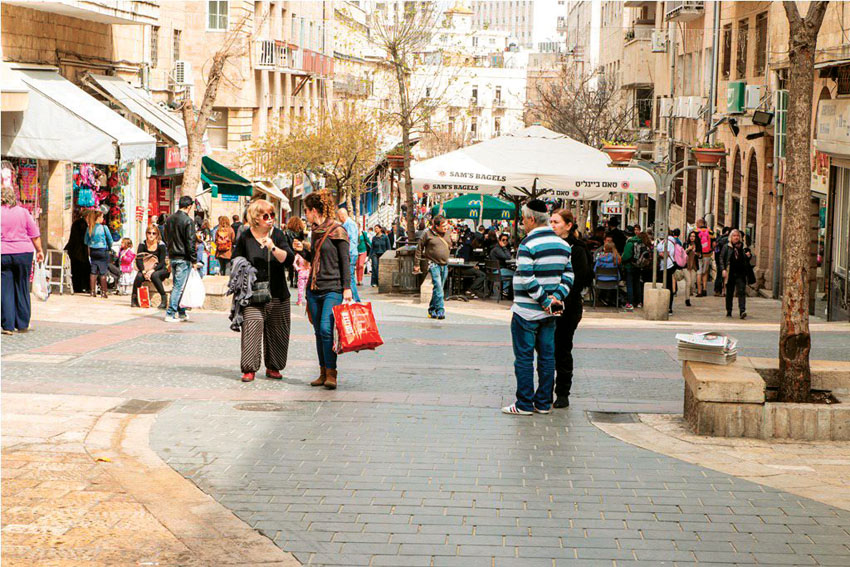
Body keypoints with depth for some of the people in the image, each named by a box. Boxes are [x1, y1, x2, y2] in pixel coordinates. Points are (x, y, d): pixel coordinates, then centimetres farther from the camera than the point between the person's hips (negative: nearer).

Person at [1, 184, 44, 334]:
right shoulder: (23, 212, 3)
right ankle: (22, 325, 14)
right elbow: (35, 234, 4)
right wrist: (39, 250, 14)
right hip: (24, 253, 2)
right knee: (22, 289, 11)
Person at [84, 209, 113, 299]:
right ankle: (103, 292, 3)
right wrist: (109, 248, 14)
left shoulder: (89, 228, 1)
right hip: (102, 251, -4)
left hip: (93, 251, 4)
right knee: (103, 273, 1)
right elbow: (110, 240, -3)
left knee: (93, 272, 8)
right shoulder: (104, 228, -10)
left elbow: (86, 241, 8)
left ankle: (93, 291, 8)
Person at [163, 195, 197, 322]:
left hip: (172, 257, 8)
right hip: (183, 258, -8)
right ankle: (170, 314, -5)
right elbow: (190, 242, -15)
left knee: (177, 285, 15)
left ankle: (181, 313, 23)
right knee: (179, 286, -4)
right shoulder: (188, 221, -14)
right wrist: (194, 260, -9)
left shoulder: (169, 219, 9)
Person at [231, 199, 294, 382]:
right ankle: (249, 369, -9)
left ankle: (273, 367, 20)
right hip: (253, 295, -2)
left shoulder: (277, 235, 3)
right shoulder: (245, 238, 1)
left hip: (278, 295, 2)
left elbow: (289, 259, -9)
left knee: (277, 331, 7)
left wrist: (273, 248, -24)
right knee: (251, 328, -14)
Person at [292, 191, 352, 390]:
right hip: (314, 289, 7)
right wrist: (302, 250, 6)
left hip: (333, 289, -7)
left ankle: (331, 373, -11)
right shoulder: (315, 232, 14)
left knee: (326, 329, -16)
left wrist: (347, 288, -11)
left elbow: (345, 261, -7)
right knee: (319, 332, 7)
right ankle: (323, 373, 13)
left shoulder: (337, 231, -7)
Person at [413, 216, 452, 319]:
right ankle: (440, 310, -18)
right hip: (434, 264, -6)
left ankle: (432, 310, 18)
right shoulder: (428, 234, -5)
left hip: (444, 265, 6)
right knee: (437, 286, -16)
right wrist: (416, 264, 0)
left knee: (439, 287, 8)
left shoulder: (446, 234, 10)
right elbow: (419, 248, 0)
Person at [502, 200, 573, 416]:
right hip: (549, 314, 7)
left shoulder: (528, 245, -16)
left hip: (527, 312, -7)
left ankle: (524, 404, 3)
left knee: (524, 357, 0)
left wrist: (545, 301, -16)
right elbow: (568, 275, 9)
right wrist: (557, 297, -2)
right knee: (547, 356, 11)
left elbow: (526, 279, -23)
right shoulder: (563, 244, 9)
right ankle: (544, 402, 15)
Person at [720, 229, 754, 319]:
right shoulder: (726, 247, 5)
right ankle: (729, 311, 20)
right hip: (730, 273, 0)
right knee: (729, 293, 9)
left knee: (741, 291, -10)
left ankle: (742, 311, -15)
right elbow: (722, 258, 3)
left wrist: (749, 256, -4)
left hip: (741, 274, 0)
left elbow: (747, 260, 20)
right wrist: (723, 269, -9)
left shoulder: (744, 247, 10)